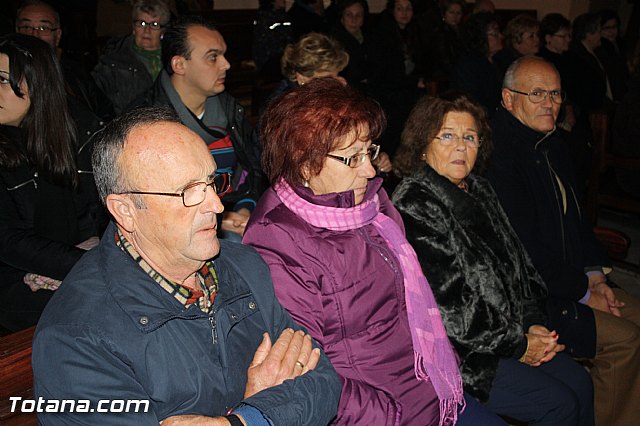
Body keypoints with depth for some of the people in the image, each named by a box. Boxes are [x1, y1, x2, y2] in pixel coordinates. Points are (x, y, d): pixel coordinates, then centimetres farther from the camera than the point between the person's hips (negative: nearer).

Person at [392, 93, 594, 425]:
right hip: (447, 353, -8)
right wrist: (517, 345, -13)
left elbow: (516, 264, 14)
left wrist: (533, 323, -1)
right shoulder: (414, 207, -20)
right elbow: (443, 309, -22)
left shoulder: (478, 191, 8)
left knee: (579, 382, 4)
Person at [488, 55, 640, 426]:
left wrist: (594, 274, 5)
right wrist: (581, 291, -12)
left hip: (576, 280, 10)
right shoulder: (497, 154, -20)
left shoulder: (554, 142, 11)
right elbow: (523, 248, -21)